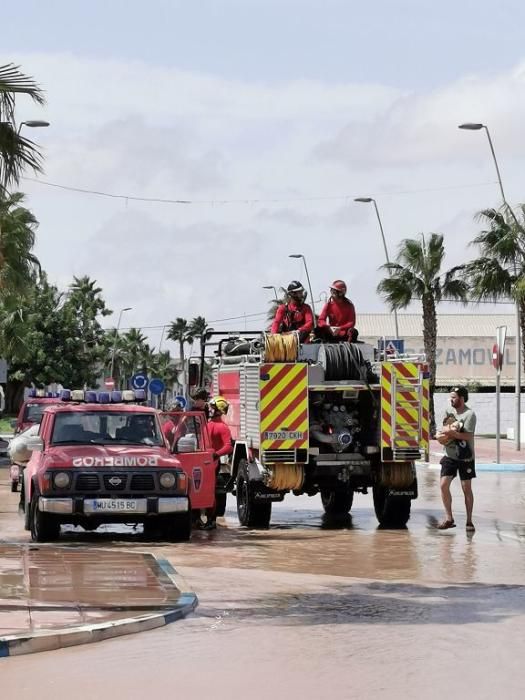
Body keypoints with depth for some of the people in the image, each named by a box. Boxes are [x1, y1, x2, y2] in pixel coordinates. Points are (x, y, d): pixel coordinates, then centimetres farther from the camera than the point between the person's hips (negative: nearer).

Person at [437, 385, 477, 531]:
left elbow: (468, 436, -19)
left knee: (467, 488, 2)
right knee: (444, 485, -6)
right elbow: (444, 429, 12)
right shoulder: (449, 411, 7)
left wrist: (450, 433, -23)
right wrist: (444, 433, -11)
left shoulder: (469, 414, -12)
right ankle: (449, 518, 4)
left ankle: (469, 521, 10)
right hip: (449, 455, 5)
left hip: (465, 457, -5)